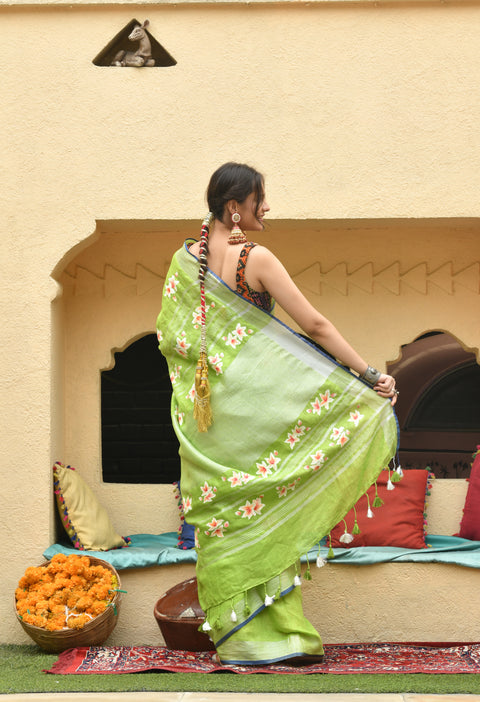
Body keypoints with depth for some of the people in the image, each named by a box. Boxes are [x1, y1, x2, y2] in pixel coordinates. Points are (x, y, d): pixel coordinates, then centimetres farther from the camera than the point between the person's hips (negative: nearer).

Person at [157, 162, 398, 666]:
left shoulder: (184, 259, 4)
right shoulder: (256, 259, -14)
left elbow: (170, 336, 11)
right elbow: (315, 325, -14)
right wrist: (369, 374, -10)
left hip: (203, 407, 5)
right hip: (254, 398, -5)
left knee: (221, 512, 10)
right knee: (265, 510, 2)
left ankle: (233, 629, 15)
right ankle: (283, 633, 5)